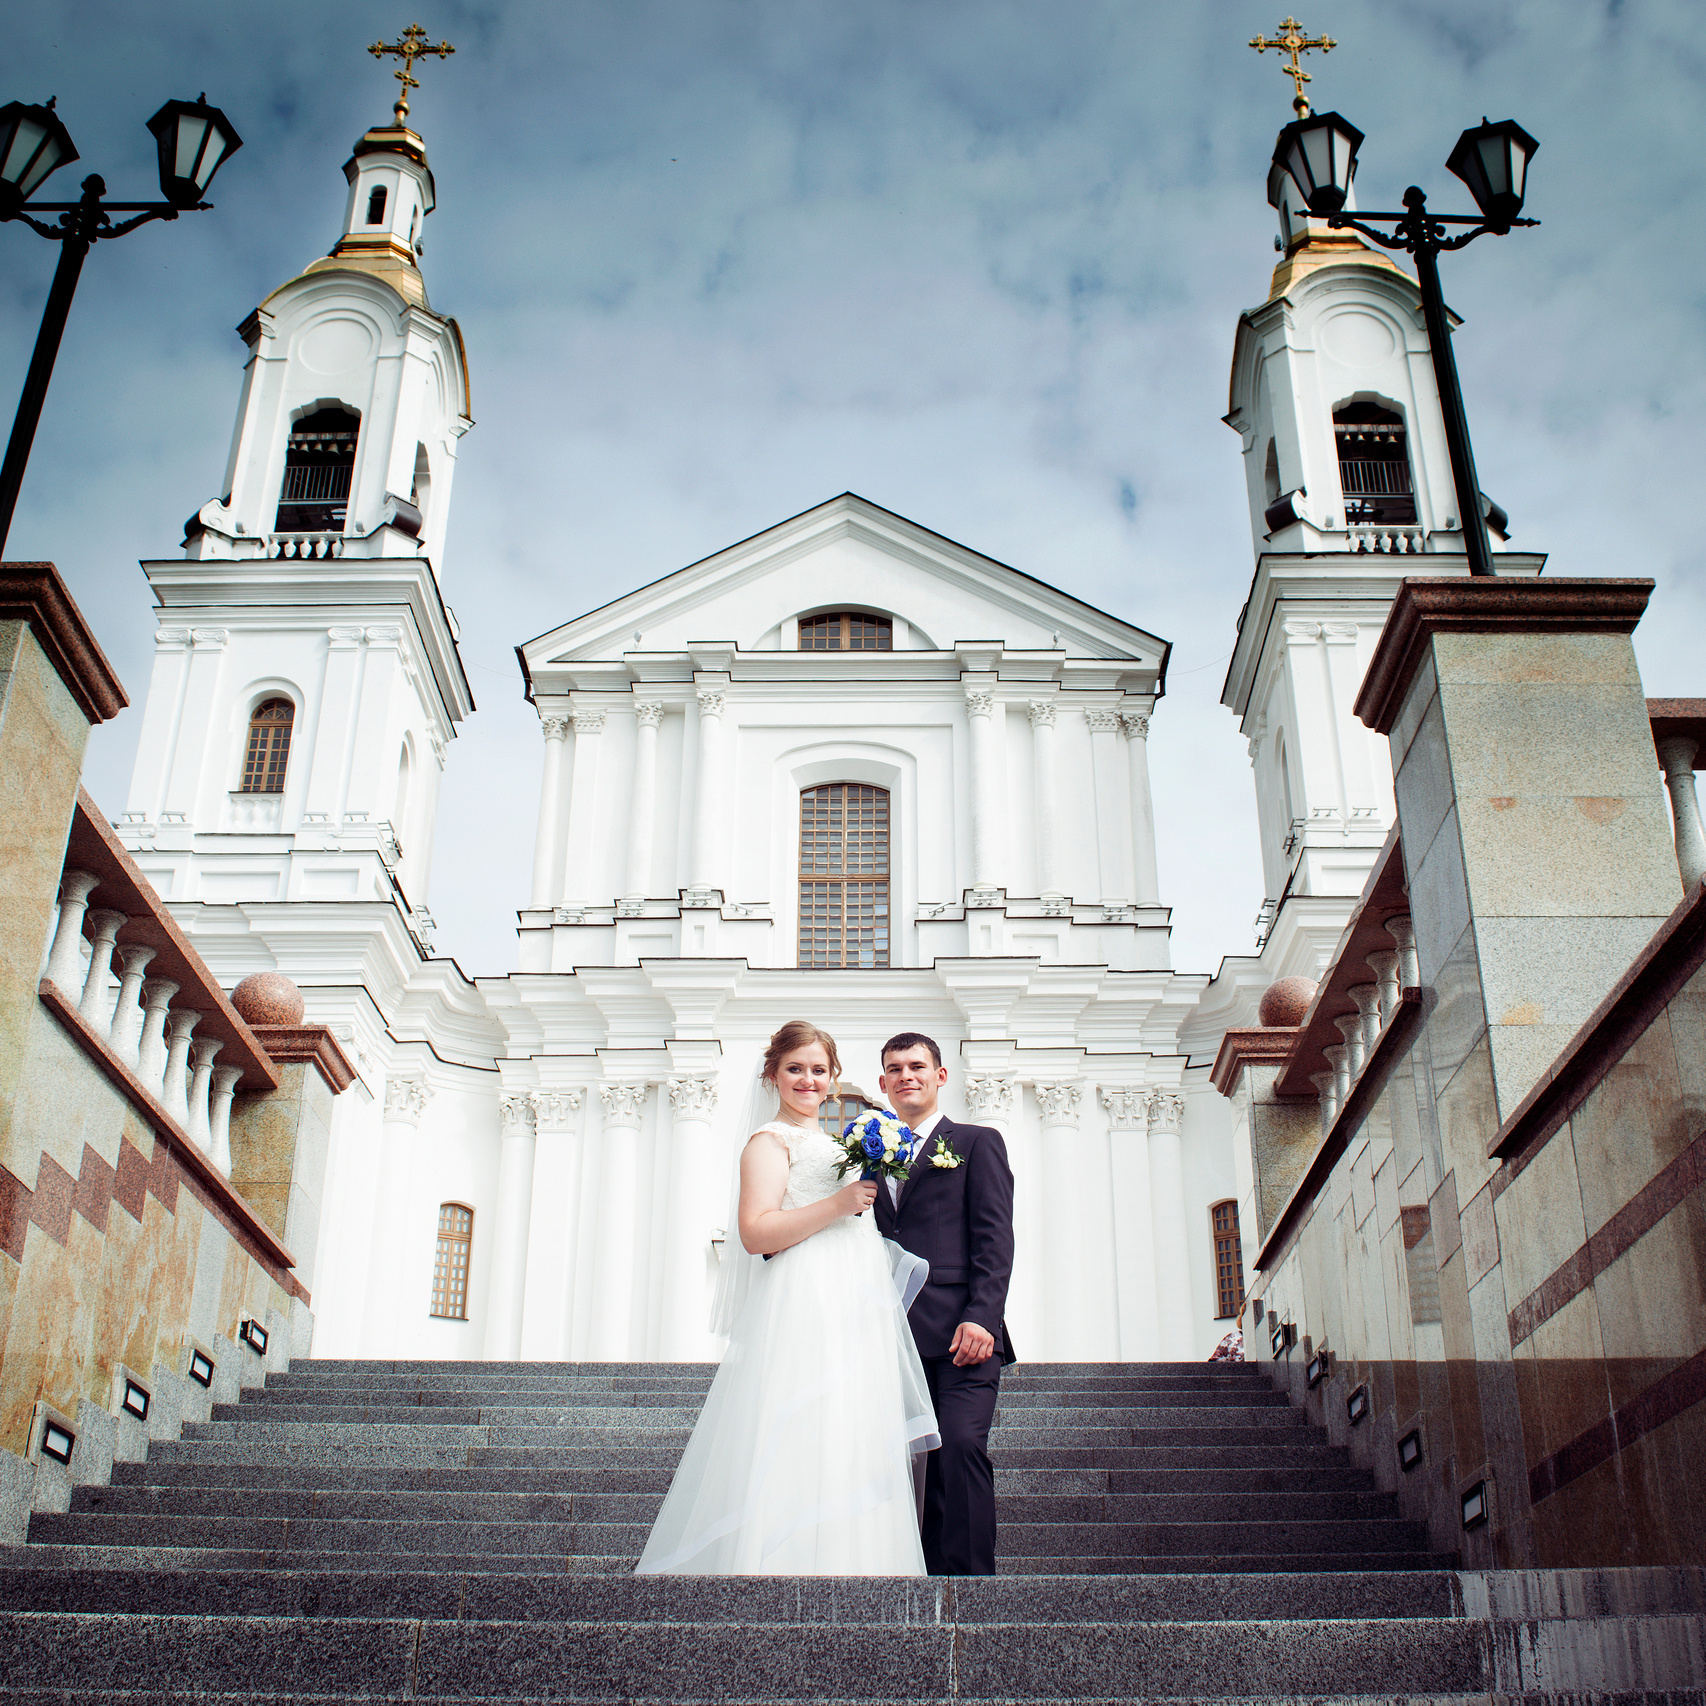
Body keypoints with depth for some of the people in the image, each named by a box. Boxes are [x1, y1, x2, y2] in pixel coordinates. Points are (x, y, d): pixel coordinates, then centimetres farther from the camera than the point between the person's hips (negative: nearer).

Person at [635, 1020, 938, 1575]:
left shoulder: (829, 1145, 25)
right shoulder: (770, 1141, -2)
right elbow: (755, 1232, -15)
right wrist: (838, 1205, -18)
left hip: (849, 1318, 9)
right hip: (802, 1317, -9)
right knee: (801, 1453, -15)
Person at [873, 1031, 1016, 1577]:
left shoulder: (977, 1143, 10)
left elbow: (994, 1239, -1)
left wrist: (980, 1317, -14)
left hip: (959, 1332, -4)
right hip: (898, 1337, 5)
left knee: (962, 1446, -19)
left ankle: (970, 1576, -16)